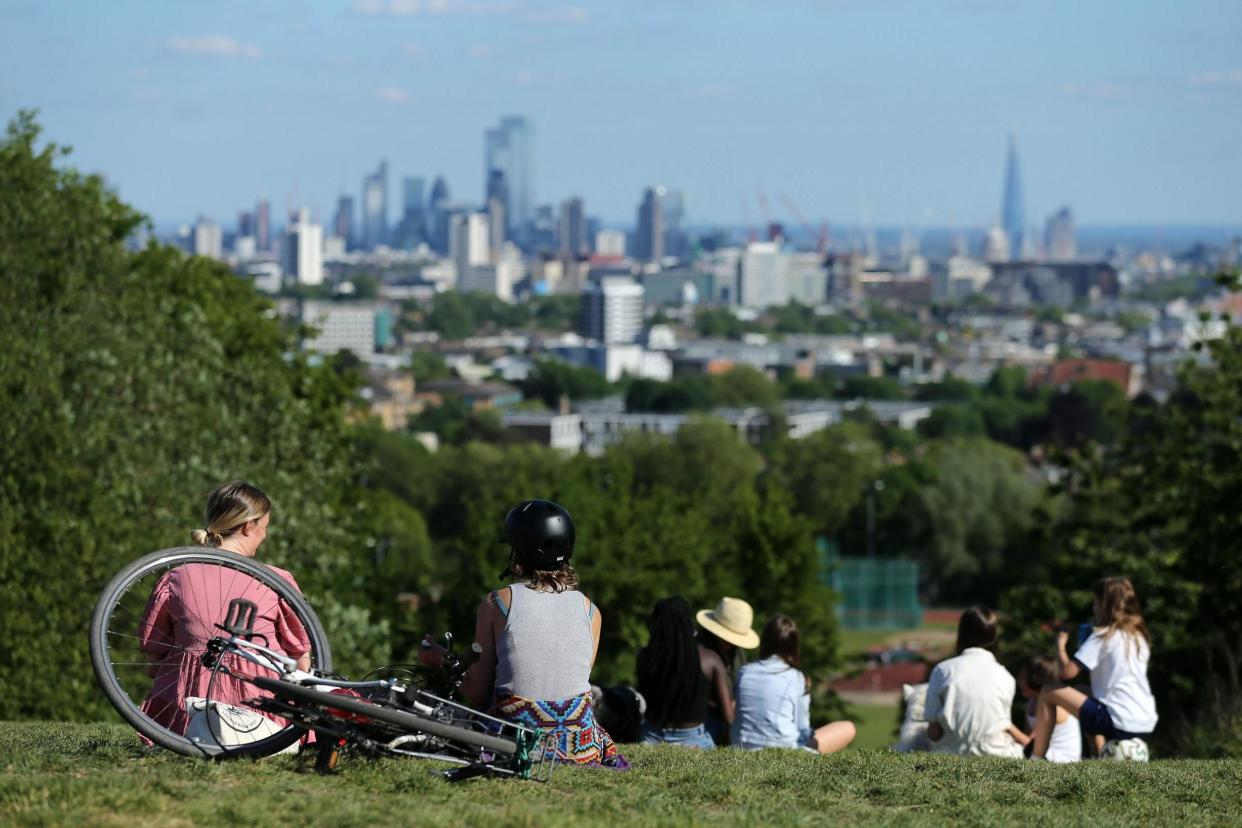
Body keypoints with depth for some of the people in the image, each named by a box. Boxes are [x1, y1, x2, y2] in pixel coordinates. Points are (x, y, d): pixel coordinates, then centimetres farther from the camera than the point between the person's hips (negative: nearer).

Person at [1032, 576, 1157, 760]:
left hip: (1120, 722, -8)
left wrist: (1060, 644, 4)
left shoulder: (1103, 636, -9)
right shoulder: (1139, 637, 14)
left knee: (1048, 693, 0)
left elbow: (1067, 671, -14)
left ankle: (1036, 759, 2)